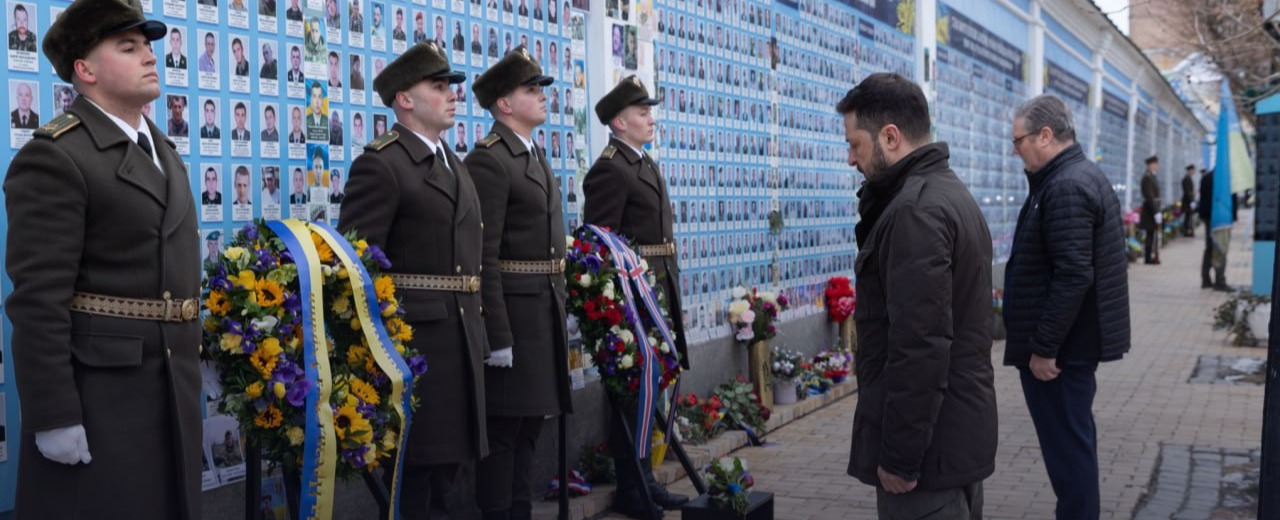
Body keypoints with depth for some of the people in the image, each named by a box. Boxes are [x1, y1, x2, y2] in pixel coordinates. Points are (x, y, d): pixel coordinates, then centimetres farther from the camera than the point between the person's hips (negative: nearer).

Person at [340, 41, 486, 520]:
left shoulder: (453, 165, 17)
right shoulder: (380, 164, -11)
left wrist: (479, 332, 17)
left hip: (461, 338, 8)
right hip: (413, 337, -8)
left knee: (445, 464, 16)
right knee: (415, 472, 0)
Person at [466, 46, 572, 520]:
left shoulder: (536, 157, 16)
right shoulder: (489, 160, -14)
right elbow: (484, 257, -19)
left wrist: (558, 314, 16)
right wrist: (498, 336, -22)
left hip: (545, 311, 9)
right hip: (512, 312, -9)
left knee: (530, 422, 15)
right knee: (503, 427, -1)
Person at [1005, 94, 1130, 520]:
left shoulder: (1065, 188, -19)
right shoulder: (1082, 176, 15)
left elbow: (1072, 277, -26)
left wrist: (1043, 348, -22)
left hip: (1060, 346, -11)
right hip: (1076, 338, 11)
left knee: (1067, 444, -5)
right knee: (1073, 439, 18)